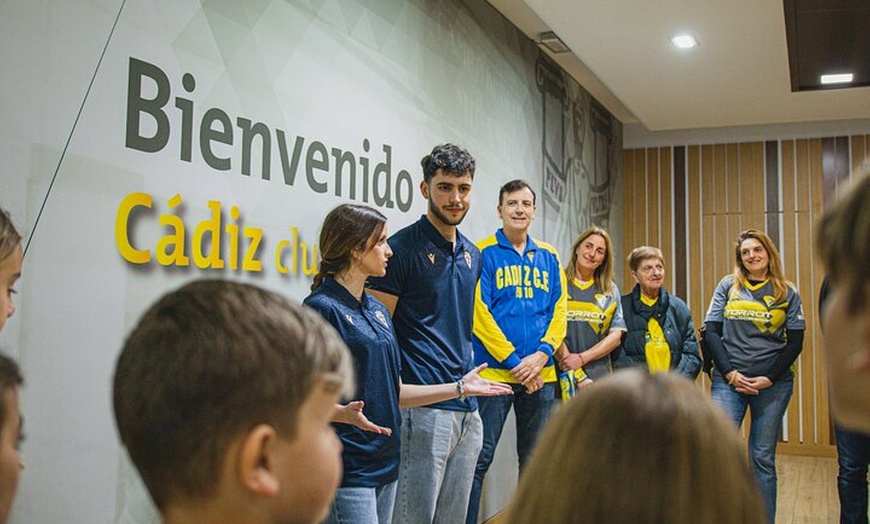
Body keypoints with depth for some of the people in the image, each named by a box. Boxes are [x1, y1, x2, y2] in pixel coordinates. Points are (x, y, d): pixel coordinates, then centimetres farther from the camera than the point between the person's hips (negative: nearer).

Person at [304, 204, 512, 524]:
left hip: (385, 463, 8)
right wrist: (344, 413, -33)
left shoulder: (377, 309, 13)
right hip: (345, 470, -8)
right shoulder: (322, 308, -12)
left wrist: (460, 387, 13)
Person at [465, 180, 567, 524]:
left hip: (541, 375, 5)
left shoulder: (548, 257, 11)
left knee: (535, 458, 14)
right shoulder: (484, 253, -4)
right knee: (479, 459, -3)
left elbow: (559, 310, 7)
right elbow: (479, 313, -11)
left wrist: (542, 353, -10)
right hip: (494, 372, -5)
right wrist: (515, 362, -13)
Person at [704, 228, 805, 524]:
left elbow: (795, 342, 4)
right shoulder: (728, 286, 8)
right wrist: (730, 373, -7)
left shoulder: (787, 293, 8)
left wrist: (769, 378, -7)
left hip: (773, 383, 0)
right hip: (728, 380, 0)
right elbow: (712, 331, 3)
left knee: (763, 458, 5)